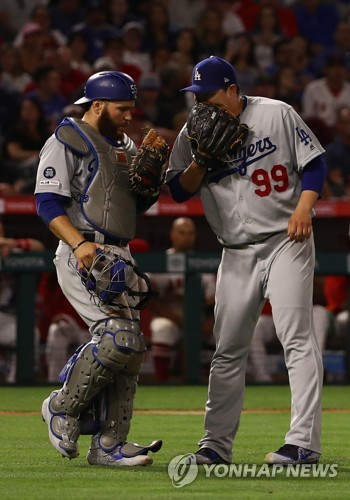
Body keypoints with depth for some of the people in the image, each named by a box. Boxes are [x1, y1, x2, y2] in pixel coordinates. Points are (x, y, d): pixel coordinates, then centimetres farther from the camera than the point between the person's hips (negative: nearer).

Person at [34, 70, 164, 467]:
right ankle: (63, 408, -3)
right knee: (117, 337, -22)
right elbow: (48, 203, -11)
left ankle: (109, 445, 9)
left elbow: (142, 202, 19)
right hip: (83, 256, -9)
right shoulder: (66, 142, -3)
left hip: (119, 259, 9)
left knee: (129, 349, 5)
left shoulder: (126, 147, 22)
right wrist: (79, 244, -26)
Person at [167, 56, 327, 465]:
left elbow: (314, 163, -1)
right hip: (237, 254, 5)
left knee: (296, 336, -13)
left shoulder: (277, 115, -4)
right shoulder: (194, 133, 5)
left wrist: (303, 208, -16)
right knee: (227, 349, 6)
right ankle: (216, 444, 13)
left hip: (286, 241, -4)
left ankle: (304, 443, -17)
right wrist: (200, 162, -13)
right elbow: (179, 191, 5)